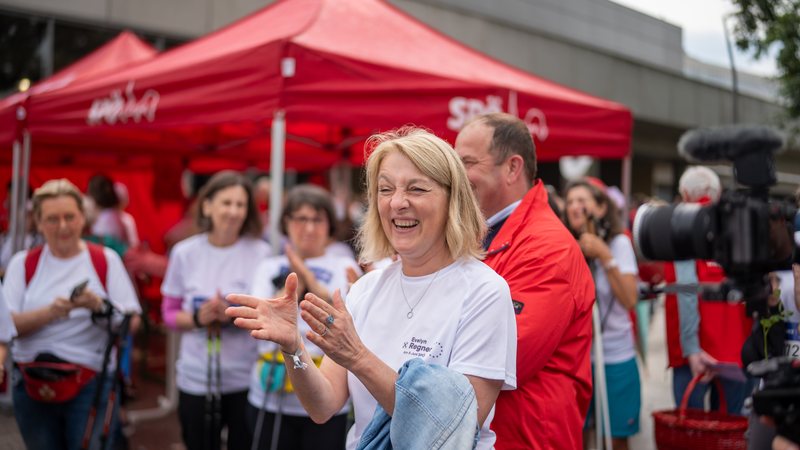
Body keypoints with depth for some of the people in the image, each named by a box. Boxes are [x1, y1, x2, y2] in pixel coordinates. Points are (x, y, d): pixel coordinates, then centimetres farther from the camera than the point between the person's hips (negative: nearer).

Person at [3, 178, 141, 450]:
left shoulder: (106, 260, 1)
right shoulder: (23, 263, 6)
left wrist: (99, 306, -20)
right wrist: (50, 312, -19)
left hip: (91, 384, -2)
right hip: (33, 384, 2)